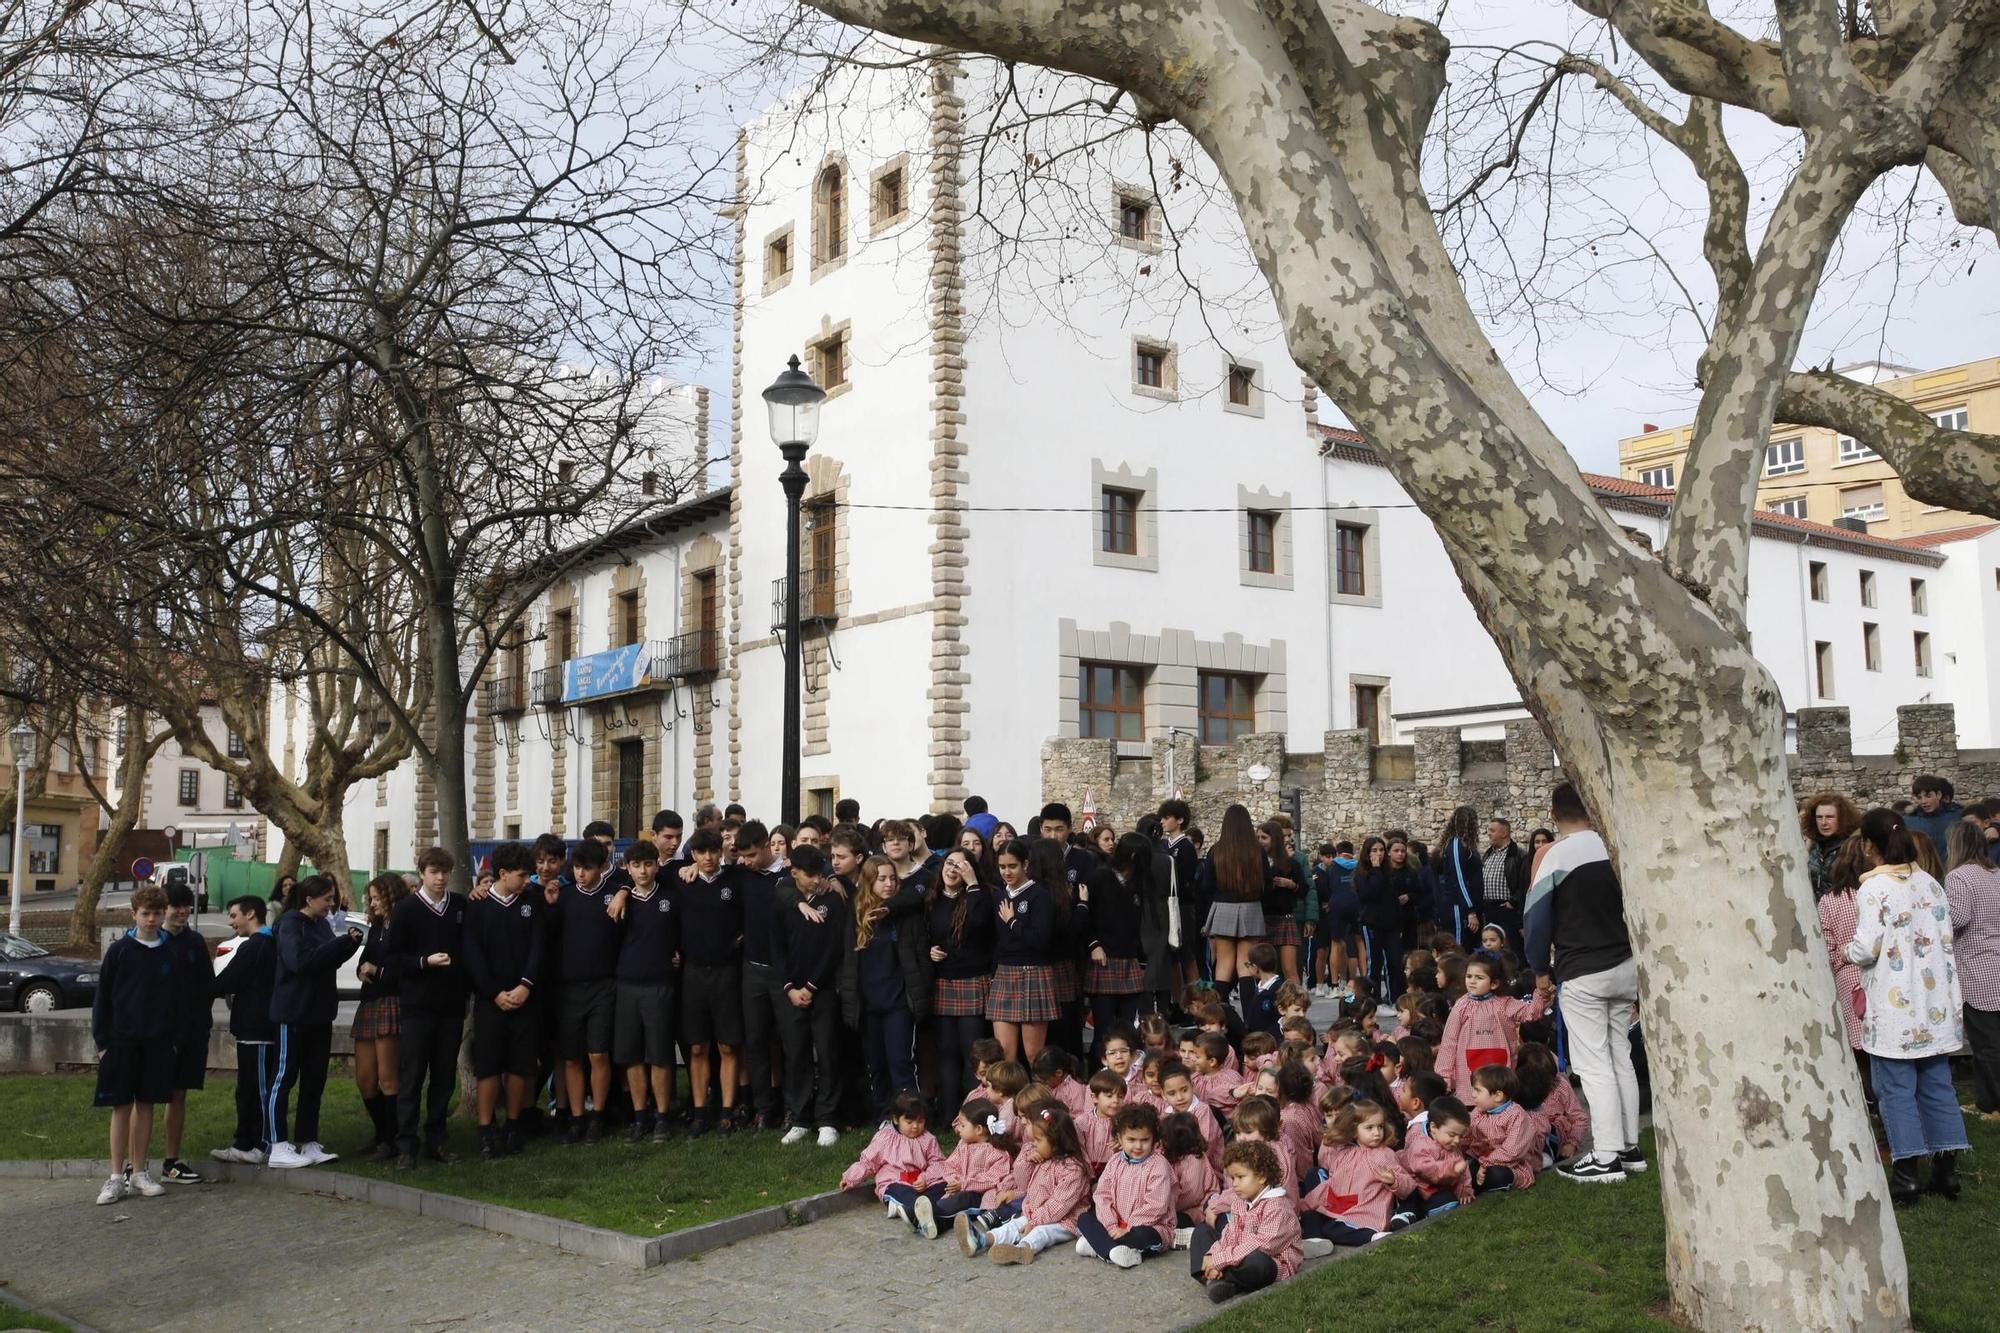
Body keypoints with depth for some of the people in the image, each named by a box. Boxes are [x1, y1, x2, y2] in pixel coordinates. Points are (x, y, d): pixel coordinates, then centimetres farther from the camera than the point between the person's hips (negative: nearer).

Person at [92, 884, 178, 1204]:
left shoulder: (169, 953, 5)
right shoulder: (119, 950, -3)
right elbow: (102, 998, -1)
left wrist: (173, 1039, 8)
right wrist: (102, 1041, -4)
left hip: (157, 1043, 2)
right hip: (122, 1042, -2)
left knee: (146, 1105, 8)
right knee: (121, 1107, 1)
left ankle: (138, 1173, 15)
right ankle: (116, 1177, 6)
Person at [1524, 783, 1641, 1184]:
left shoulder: (1553, 855, -12)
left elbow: (1536, 917, -9)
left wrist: (1541, 970, 4)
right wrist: (1633, 957, 19)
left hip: (1581, 974, -6)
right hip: (1625, 966, 6)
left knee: (1593, 1065, -2)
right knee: (1621, 1057, 15)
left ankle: (1606, 1158, -3)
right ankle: (1629, 1147, 20)